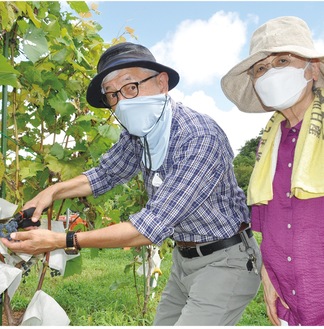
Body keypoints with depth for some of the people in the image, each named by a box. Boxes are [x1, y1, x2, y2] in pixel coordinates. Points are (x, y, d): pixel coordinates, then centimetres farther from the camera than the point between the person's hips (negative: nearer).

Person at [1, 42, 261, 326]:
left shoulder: (201, 137, -29)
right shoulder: (138, 132, -5)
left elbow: (155, 225, -31)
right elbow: (107, 173, 13)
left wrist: (62, 241, -29)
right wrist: (54, 191, -4)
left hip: (225, 260, -6)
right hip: (185, 258, 7)